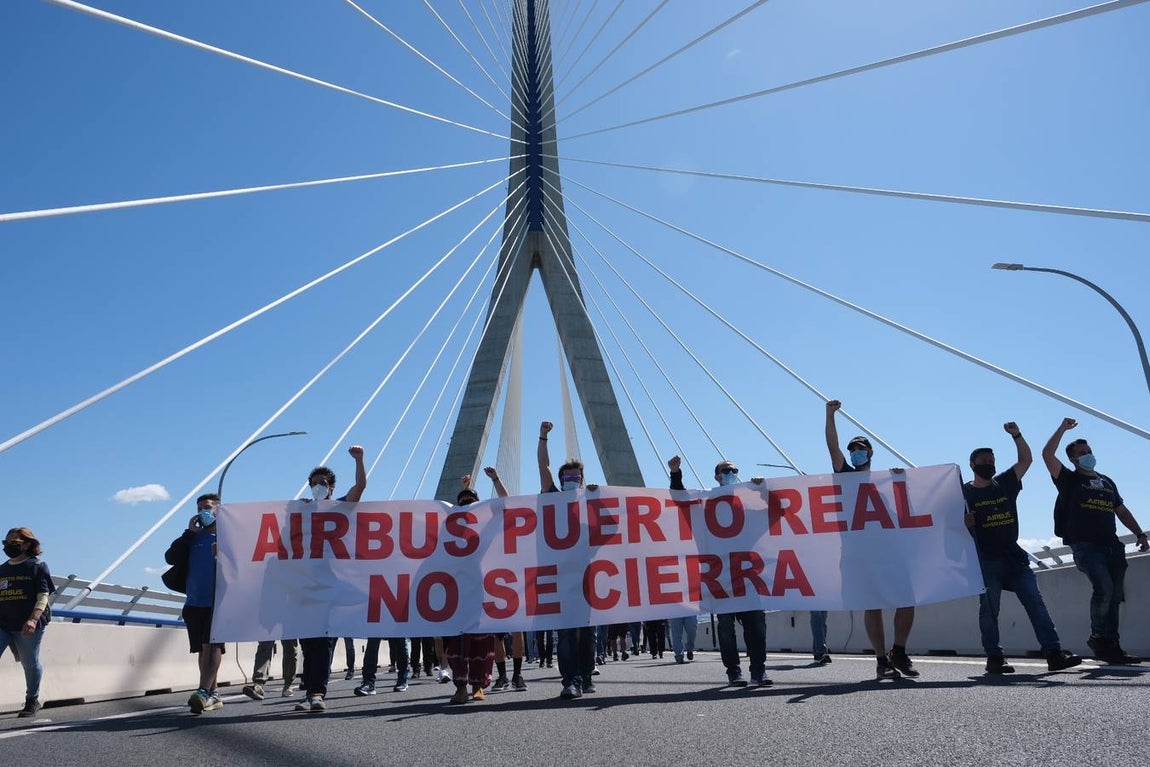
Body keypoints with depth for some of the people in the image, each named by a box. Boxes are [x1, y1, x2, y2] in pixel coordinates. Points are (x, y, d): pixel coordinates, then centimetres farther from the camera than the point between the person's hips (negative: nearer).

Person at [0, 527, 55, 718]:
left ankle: (32, 701, 24)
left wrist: (33, 619, -21)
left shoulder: (37, 566, 0)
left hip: (28, 626, -4)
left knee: (30, 665, 6)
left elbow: (43, 597, -8)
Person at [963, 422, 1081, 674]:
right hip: (986, 560, -5)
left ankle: (1054, 653, 0)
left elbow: (1026, 460, 14)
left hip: (1013, 556, 5)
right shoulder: (964, 492, 1)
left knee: (1035, 602, -1)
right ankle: (994, 658, 6)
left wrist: (1016, 435, 1)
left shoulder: (1004, 483, 13)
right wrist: (965, 523, -23)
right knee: (989, 609, 0)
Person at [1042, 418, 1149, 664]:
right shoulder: (1069, 480, 7)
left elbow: (1122, 511, 27)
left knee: (1115, 595, 2)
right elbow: (1047, 454, -7)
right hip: (1085, 546, -6)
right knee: (1104, 588, -22)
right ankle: (1098, 637, -6)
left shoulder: (1107, 482, 25)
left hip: (1112, 546, 6)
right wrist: (1062, 428, -2)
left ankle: (1110, 646, 7)